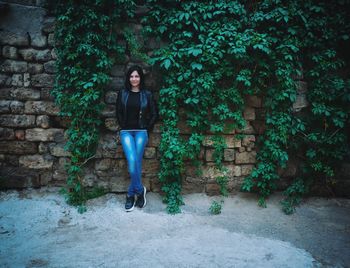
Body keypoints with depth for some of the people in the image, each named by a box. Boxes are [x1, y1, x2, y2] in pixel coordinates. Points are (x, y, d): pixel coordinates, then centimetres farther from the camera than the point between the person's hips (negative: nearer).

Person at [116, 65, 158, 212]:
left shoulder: (147, 94, 4)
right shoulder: (123, 93, 8)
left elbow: (154, 114, 7)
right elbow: (119, 113, 13)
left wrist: (147, 129, 3)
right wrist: (123, 127, 5)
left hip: (141, 132, -1)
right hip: (126, 132, 1)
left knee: (136, 161, -7)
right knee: (132, 161, -16)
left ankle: (131, 194, 8)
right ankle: (140, 190, 2)